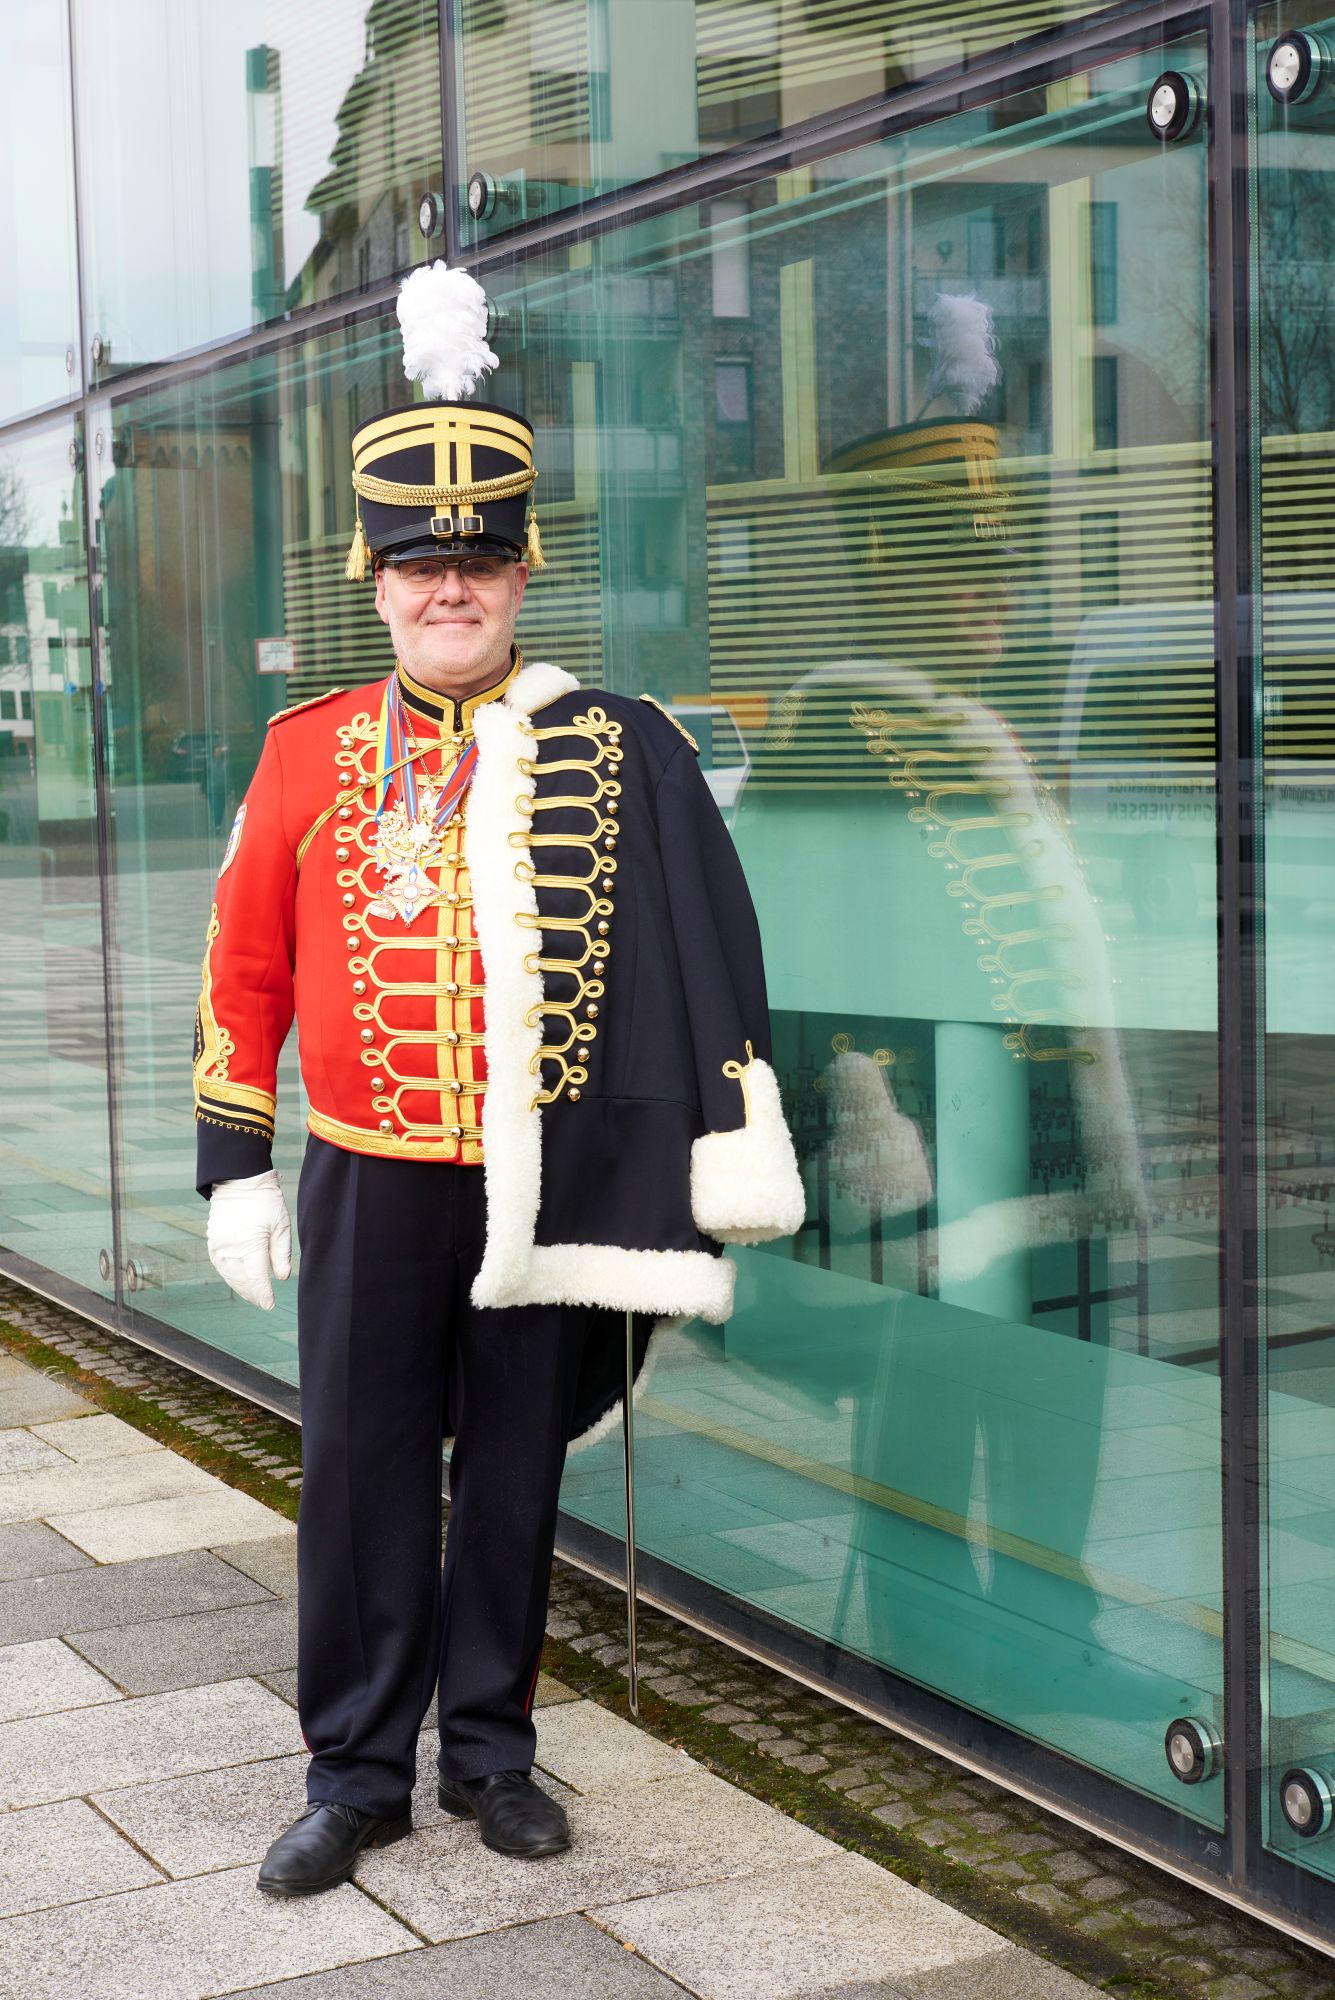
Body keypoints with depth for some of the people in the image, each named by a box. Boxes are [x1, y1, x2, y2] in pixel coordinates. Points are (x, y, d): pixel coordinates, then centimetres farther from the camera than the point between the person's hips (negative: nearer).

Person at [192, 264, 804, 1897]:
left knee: (515, 1475, 10)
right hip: (369, 1186, 1)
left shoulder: (617, 752, -2)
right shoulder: (309, 751, 2)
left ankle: (492, 1750, 26)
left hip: (544, 1192, 0)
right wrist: (234, 1167, 4)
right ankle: (356, 1775, 19)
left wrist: (739, 1142, -10)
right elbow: (245, 972, 6)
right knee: (362, 1477, 6)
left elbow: (709, 955, -3)